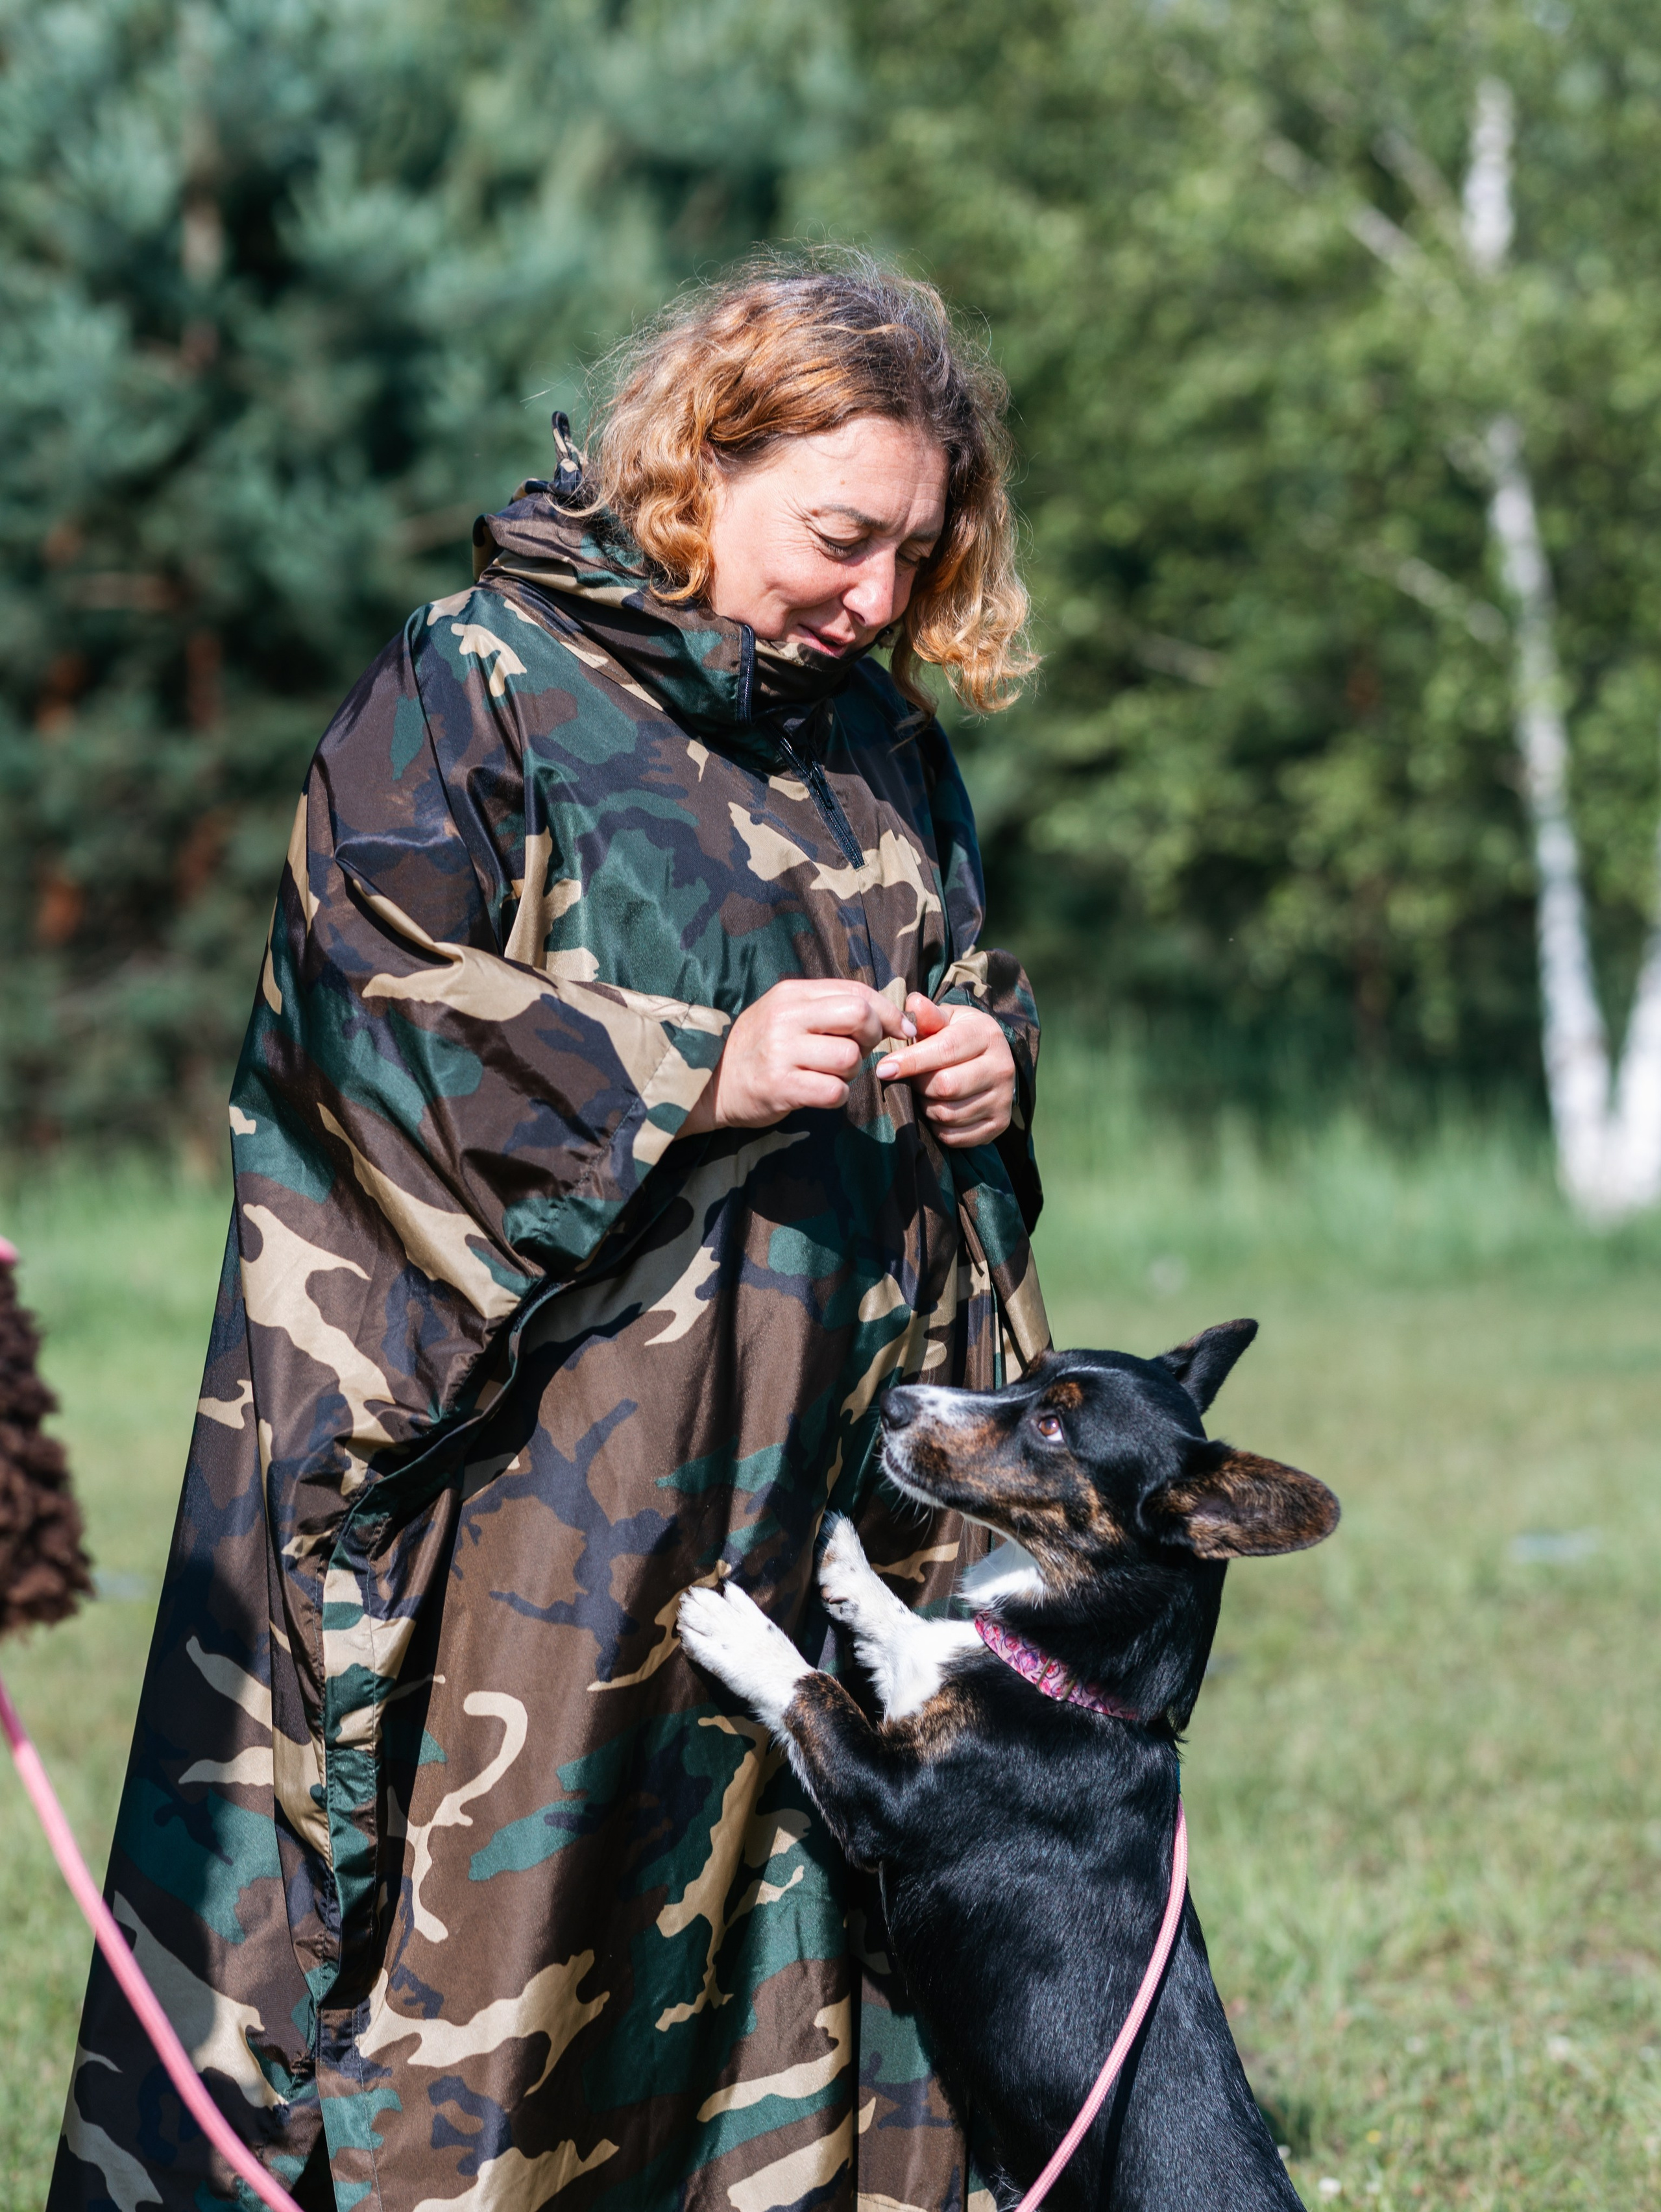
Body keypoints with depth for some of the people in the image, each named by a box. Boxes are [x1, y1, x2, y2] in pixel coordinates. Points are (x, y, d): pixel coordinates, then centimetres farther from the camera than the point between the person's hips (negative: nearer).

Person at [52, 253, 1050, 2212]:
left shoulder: (882, 736, 15)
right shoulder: (478, 683, -4)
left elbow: (967, 982, 26)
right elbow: (369, 999, -11)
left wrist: (986, 1059, 1)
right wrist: (697, 1071, -18)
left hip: (834, 1453, 6)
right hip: (561, 1444, -6)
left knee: (798, 1887, 7)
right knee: (507, 1872, -7)